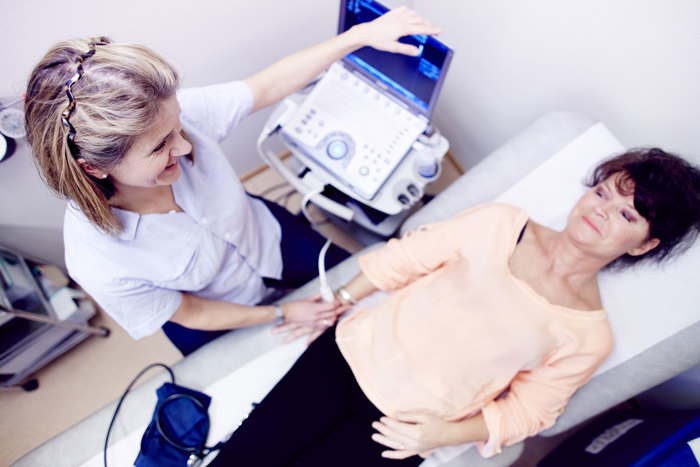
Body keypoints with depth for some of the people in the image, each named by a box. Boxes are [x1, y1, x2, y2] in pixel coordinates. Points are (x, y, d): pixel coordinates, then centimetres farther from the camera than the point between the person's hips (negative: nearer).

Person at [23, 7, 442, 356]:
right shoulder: (98, 262, -38)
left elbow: (270, 85, -20)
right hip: (220, 317, -2)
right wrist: (284, 315, -15)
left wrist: (363, 33, -25)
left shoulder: (180, 115, -34)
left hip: (267, 238, 3)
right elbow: (190, 315, -21)